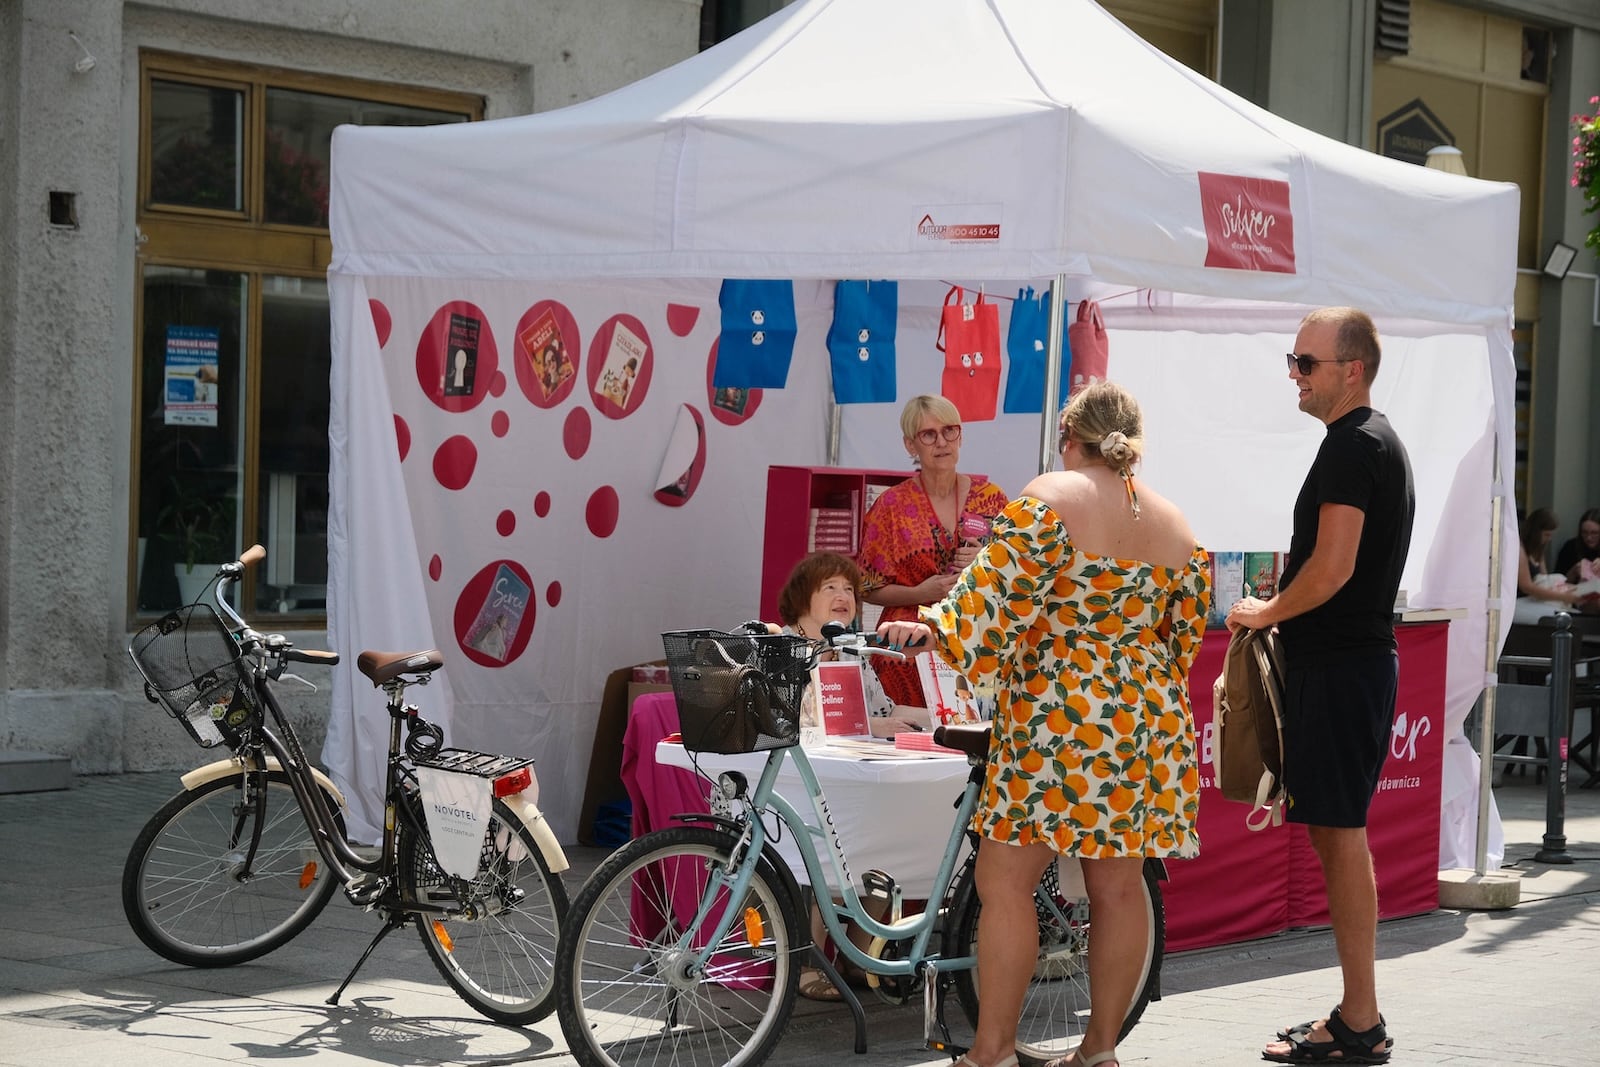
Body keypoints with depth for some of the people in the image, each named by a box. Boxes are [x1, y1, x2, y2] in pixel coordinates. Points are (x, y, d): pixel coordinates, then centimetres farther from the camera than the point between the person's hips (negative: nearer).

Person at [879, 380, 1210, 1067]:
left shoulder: (1050, 498, -8)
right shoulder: (1175, 525, 11)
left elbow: (998, 594, -18)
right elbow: (1185, 636, 16)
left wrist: (937, 631, -12)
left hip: (1060, 719, -7)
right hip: (1148, 720, 7)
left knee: (1004, 878, -2)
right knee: (1117, 885, 10)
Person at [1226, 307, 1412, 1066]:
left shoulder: (1352, 446, -15)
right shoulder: (1379, 441, 18)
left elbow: (1331, 570, -22)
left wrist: (1265, 613, -7)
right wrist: (1281, 613, 19)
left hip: (1338, 664, -10)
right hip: (1357, 655, 10)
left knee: (1339, 833, -7)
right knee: (1335, 832, 13)